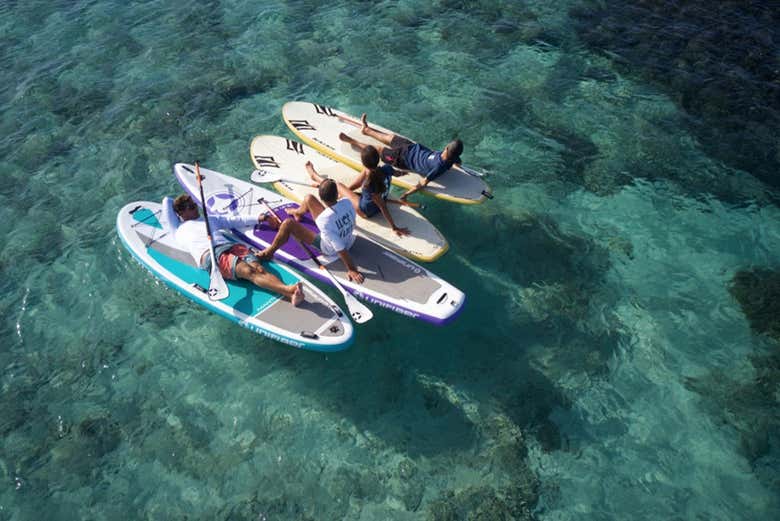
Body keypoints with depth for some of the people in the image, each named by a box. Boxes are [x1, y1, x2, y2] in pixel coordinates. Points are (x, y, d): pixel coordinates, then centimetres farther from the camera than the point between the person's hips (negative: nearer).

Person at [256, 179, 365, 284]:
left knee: (288, 224, -16)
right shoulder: (347, 202, -24)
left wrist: (352, 270, -25)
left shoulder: (324, 221, -40)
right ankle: (297, 213, 49)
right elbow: (353, 223, -4)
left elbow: (341, 249, -36)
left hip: (329, 249, -6)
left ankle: (269, 252, 9)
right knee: (309, 198, 11)